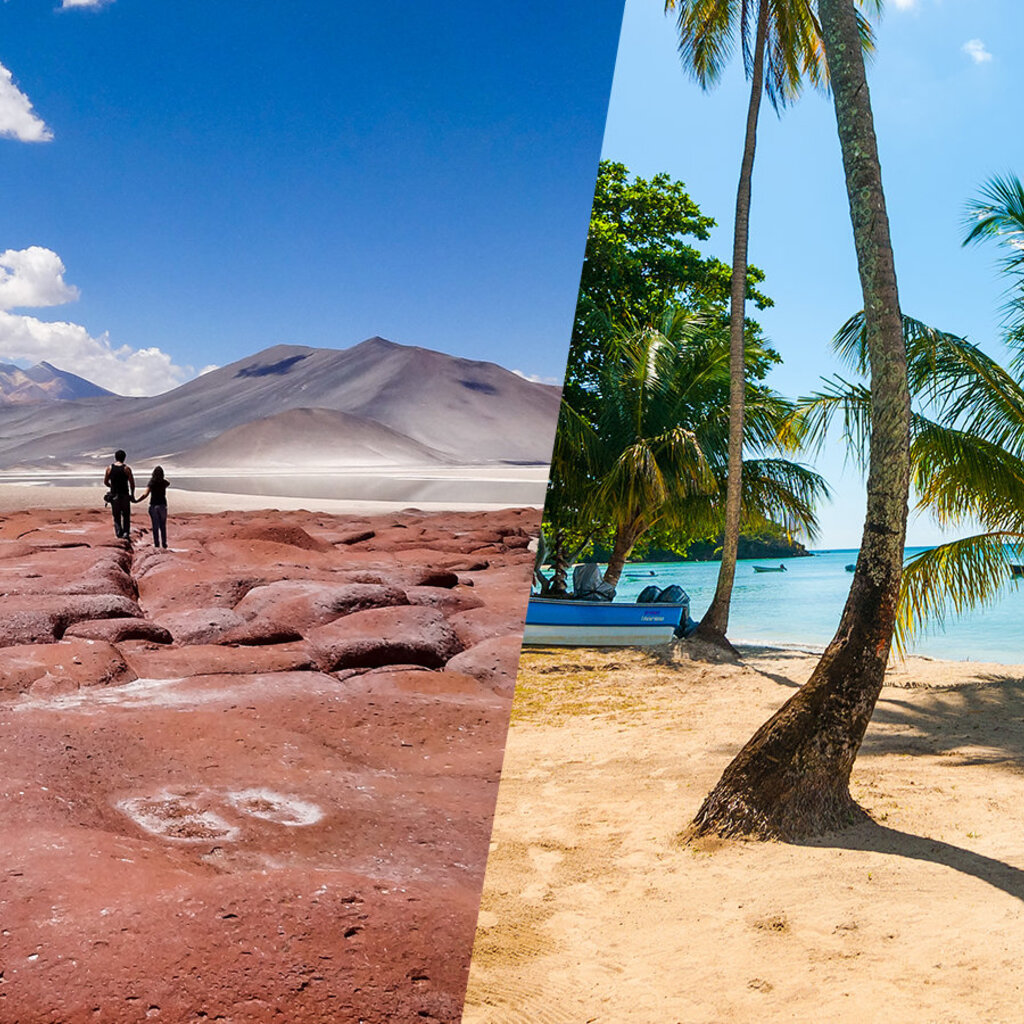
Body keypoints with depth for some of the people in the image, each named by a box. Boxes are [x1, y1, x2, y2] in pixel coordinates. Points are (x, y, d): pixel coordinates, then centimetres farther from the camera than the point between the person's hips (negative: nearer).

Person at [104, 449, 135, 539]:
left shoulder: (109, 468, 0)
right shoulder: (126, 468, -8)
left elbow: (105, 481, 5)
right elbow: (132, 483, -8)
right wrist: (132, 495, 2)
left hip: (114, 495, 2)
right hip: (125, 495, -2)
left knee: (116, 515, 13)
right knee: (126, 515, 9)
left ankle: (118, 531, 5)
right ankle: (126, 532, 0)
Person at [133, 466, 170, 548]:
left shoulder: (151, 483, -10)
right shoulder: (164, 482, -3)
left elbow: (145, 494, -21)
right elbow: (168, 482, 24)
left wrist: (136, 500, -20)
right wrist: (163, 478, 41)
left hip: (153, 505, -1)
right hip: (162, 505, 1)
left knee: (155, 526, 6)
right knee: (163, 526, 11)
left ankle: (156, 543, 7)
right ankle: (164, 543, 13)